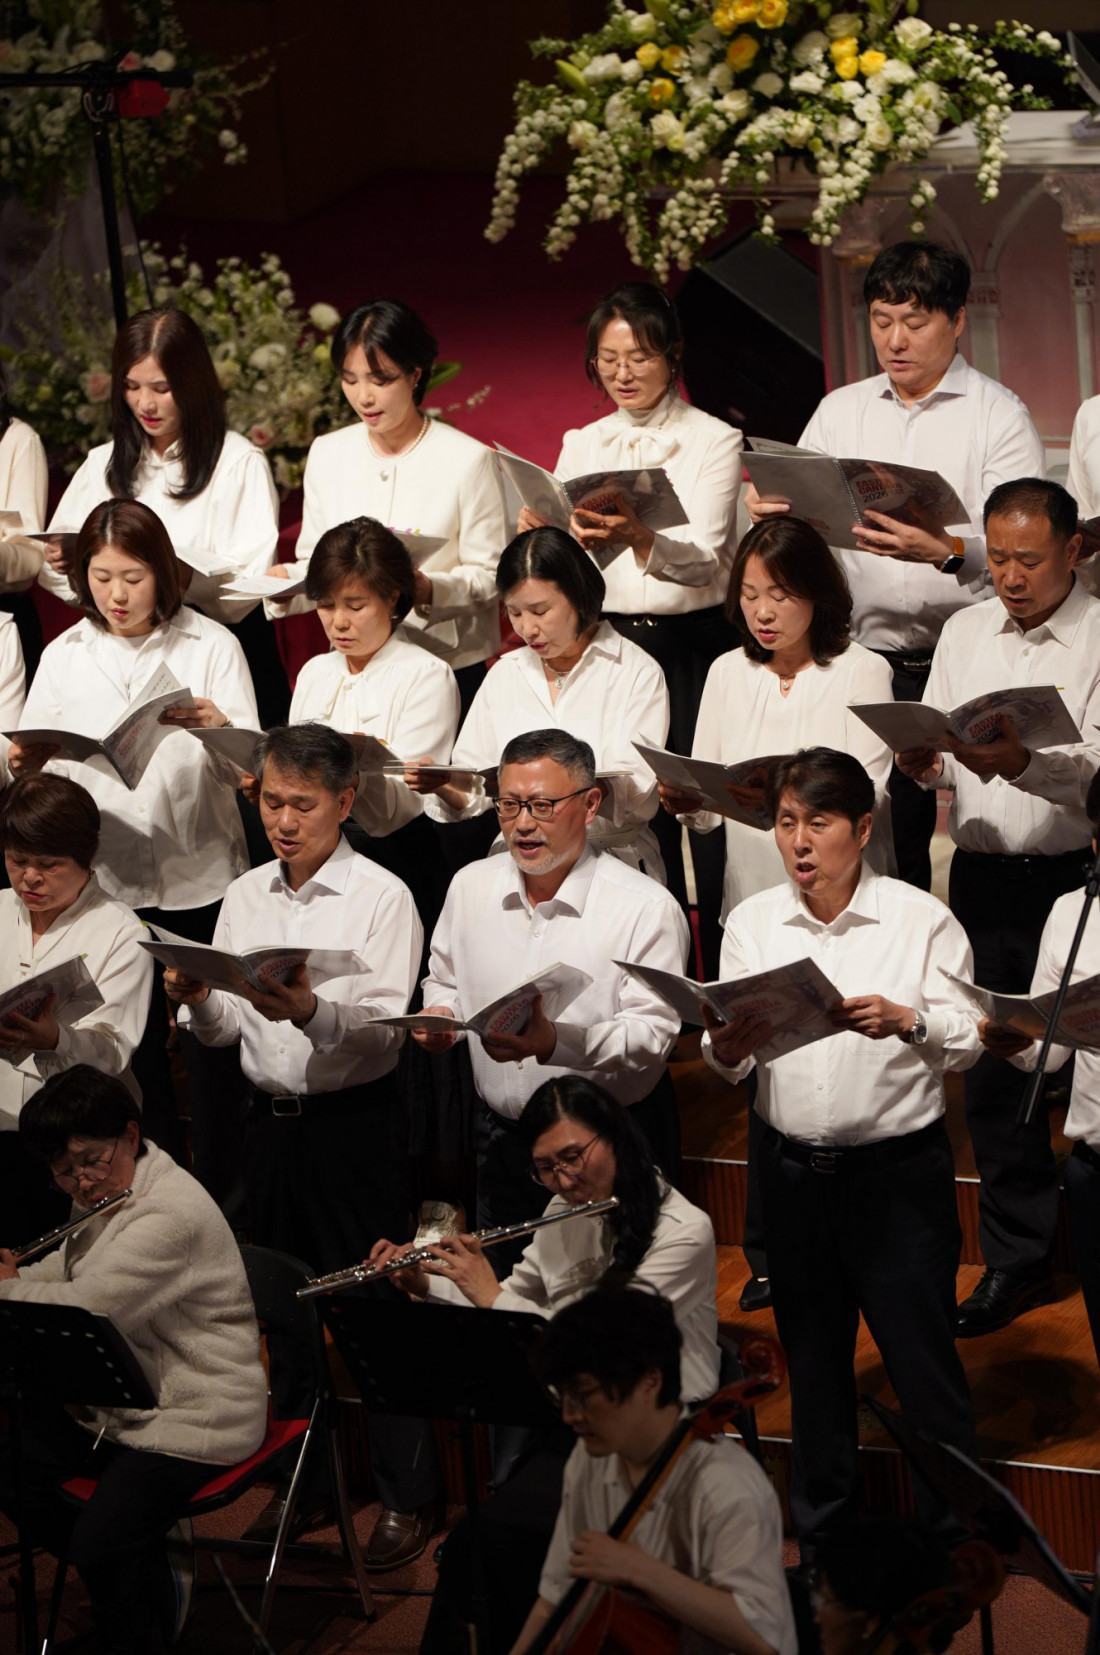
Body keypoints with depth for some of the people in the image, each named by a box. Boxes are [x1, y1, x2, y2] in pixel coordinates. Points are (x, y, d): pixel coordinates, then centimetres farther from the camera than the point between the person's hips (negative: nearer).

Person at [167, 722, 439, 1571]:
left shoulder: (381, 897, -8)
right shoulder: (244, 897, 9)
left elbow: (384, 1028, -17)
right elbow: (226, 1031, 9)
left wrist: (310, 1010, -36)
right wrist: (199, 999, -13)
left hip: (356, 1120, -6)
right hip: (272, 1115, 6)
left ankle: (407, 1496, 10)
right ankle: (307, 1481, 27)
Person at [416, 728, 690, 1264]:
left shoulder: (646, 907, -14)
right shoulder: (470, 887, 4)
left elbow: (651, 1035, -21)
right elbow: (445, 982, 19)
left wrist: (557, 1043, -37)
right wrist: (438, 1014, -5)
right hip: (502, 1136, 5)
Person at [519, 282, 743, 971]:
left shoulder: (714, 440, 0)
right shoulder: (582, 445, 12)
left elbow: (704, 560, -15)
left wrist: (639, 539, -35)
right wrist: (544, 536, -18)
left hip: (695, 645, -3)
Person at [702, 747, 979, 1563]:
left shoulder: (921, 919, -5)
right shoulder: (751, 923, 5)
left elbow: (968, 1037, -6)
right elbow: (731, 1061, 4)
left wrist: (906, 1022, -25)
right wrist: (724, 1048, -18)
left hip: (899, 1167, -4)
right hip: (793, 1167, 4)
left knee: (922, 1358, -1)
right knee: (812, 1358, 16)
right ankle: (822, 1534, 30)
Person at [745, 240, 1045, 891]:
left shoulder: (1000, 415, 1)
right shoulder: (840, 411, 15)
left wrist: (949, 551, -32)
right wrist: (769, 512, -12)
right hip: (866, 662, 3)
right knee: (886, 843, 3)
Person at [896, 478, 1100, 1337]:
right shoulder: (964, 631, 11)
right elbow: (935, 750, 11)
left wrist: (1021, 764, -35)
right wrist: (921, 760, -12)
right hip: (983, 875, 5)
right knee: (993, 1070, 9)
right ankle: (1016, 1256, 21)